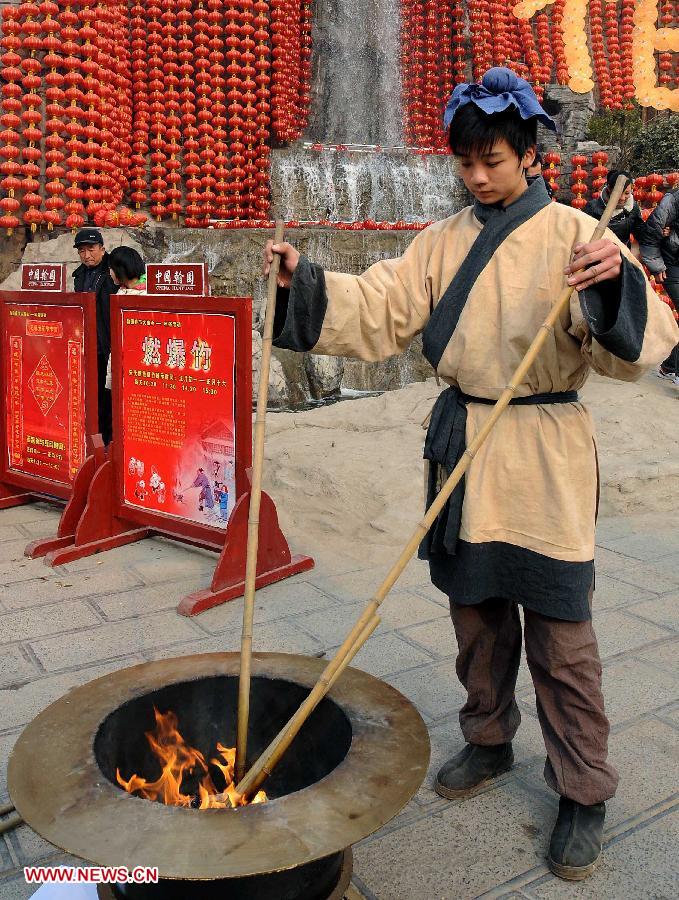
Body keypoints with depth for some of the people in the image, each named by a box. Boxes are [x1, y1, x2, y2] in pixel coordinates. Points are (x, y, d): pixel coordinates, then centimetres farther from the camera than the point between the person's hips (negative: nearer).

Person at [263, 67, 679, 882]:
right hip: (461, 450, 5)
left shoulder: (573, 236, -6)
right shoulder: (444, 241, 8)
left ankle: (584, 794, 22)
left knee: (560, 633, 2)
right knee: (476, 612, 17)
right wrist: (303, 283, -12)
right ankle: (489, 742, 39)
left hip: (544, 458, -4)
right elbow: (378, 312, 1)